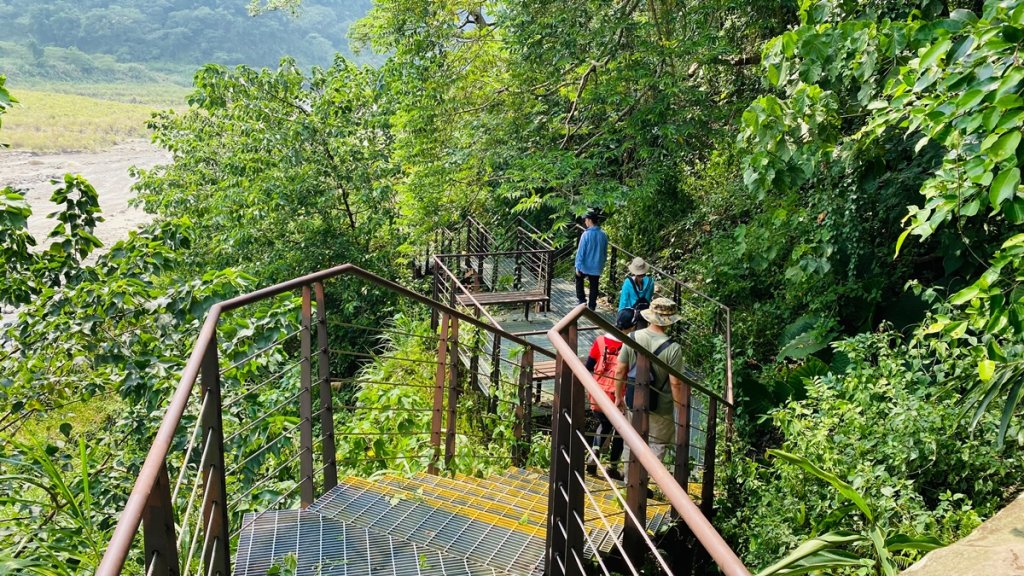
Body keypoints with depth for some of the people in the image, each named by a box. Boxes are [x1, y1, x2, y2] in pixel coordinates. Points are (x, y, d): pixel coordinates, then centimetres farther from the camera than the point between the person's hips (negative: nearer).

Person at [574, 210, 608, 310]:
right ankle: (592, 306, 17)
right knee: (594, 286, 12)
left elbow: (581, 251, -15)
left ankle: (581, 299, 19)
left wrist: (578, 266, -8)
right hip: (597, 266, 3)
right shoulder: (603, 235, -3)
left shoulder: (586, 234, -18)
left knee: (579, 278, 24)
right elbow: (605, 252, 7)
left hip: (586, 265, -3)